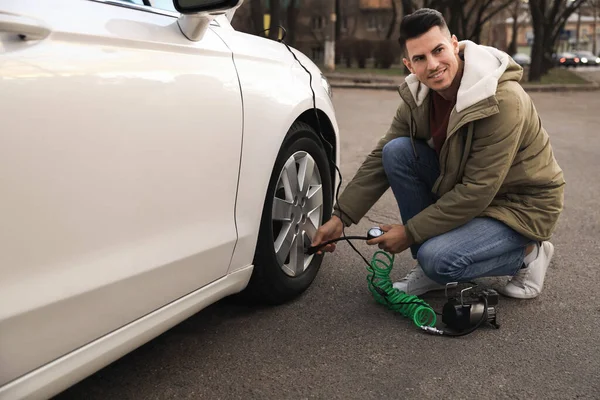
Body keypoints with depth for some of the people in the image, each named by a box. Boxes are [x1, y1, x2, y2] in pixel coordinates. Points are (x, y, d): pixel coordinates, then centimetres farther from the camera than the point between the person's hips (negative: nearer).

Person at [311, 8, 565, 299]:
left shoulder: (503, 101, -30)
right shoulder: (417, 96, -8)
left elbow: (477, 191, -29)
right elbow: (380, 159, -3)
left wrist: (410, 232, -23)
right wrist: (340, 217, -11)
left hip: (520, 206, -7)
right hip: (463, 187, 7)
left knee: (437, 259, -29)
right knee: (396, 151, -15)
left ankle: (527, 254, 2)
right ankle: (428, 269, -2)